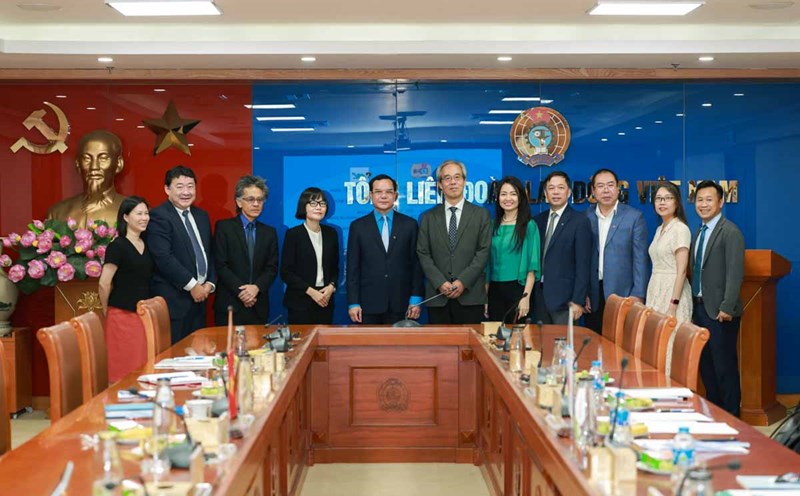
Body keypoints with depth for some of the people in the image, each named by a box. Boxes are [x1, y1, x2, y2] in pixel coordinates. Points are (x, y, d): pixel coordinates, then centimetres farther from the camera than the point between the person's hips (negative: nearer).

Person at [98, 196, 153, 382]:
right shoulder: (117, 246, -9)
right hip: (123, 317, -6)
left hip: (144, 316, 6)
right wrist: (107, 311, 1)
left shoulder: (147, 245, 11)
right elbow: (104, 284, -10)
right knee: (124, 372, -1)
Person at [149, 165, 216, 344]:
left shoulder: (202, 215, 15)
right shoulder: (158, 216, -9)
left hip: (200, 296, 7)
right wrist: (192, 285, -14)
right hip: (173, 299, -7)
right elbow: (164, 258, -18)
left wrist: (210, 283, 3)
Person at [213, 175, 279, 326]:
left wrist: (256, 287, -11)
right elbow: (220, 265, -5)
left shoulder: (269, 232, 13)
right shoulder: (223, 227, 2)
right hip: (230, 305, -3)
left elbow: (272, 268, 7)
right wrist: (241, 290, -13)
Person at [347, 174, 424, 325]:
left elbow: (416, 264, 6)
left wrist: (416, 299, 0)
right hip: (368, 303, 0)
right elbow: (353, 268, 3)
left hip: (400, 304, 0)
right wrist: (353, 303, -3)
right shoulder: (358, 226, 5)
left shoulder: (409, 224, 6)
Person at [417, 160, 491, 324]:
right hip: (437, 296, 1)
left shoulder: (481, 215, 8)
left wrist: (463, 281, -11)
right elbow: (423, 254, 5)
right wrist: (440, 283, -9)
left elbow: (483, 251, 0)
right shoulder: (428, 217, 12)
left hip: (470, 295, -1)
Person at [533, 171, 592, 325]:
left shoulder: (580, 221, -5)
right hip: (539, 295, 5)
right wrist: (530, 294, 7)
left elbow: (583, 265, -9)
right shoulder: (539, 220, 12)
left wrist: (578, 300, -14)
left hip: (563, 296, -5)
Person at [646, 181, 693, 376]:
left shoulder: (680, 229, -10)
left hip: (673, 293, -8)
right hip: (656, 292, 8)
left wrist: (673, 304, -19)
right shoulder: (660, 230, 15)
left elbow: (681, 270, -15)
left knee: (670, 350, -7)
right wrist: (651, 299, 15)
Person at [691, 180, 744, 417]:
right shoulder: (700, 231, 15)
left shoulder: (730, 232, -11)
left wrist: (727, 308, -22)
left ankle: (730, 416, 10)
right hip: (700, 307, 8)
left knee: (725, 365, -1)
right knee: (705, 363, 13)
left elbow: (735, 273, -17)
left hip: (719, 311, -8)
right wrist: (695, 303, 11)